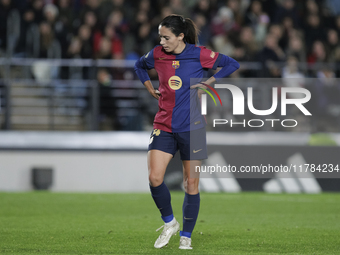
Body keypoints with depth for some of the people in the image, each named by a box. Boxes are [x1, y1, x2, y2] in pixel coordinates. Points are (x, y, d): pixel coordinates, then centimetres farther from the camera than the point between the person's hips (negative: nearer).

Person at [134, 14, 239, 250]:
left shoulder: (199, 54, -8)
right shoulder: (157, 54, 3)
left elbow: (232, 64, -2)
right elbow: (140, 66, 24)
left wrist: (207, 83, -7)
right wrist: (150, 89, 12)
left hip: (192, 127, -3)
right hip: (163, 126, 3)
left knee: (191, 183, 2)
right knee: (155, 178, -12)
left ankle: (186, 236, 15)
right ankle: (169, 223, 11)